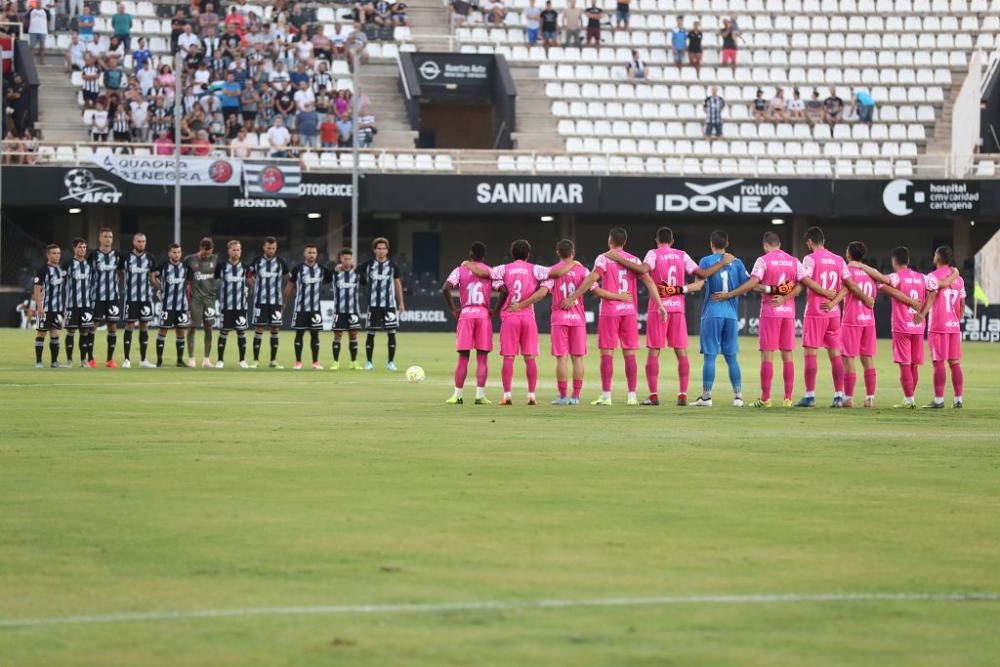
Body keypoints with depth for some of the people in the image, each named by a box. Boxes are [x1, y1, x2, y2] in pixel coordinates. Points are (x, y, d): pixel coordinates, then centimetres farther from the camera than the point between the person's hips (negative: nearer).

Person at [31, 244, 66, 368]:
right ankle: (38, 362, 4)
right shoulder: (43, 270, -8)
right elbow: (37, 290, -12)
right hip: (44, 308, -6)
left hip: (58, 309, 6)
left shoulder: (62, 270, 12)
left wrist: (64, 306, 16)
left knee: (55, 334, 5)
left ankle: (55, 362, 8)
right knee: (41, 333, -1)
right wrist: (39, 306, -20)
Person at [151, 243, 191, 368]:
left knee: (180, 332, 6)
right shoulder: (163, 266, -5)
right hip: (167, 305, -3)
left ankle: (180, 360, 14)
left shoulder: (185, 267, 6)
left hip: (182, 305, 3)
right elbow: (153, 277, 4)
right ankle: (159, 360, 5)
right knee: (163, 331, -1)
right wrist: (160, 288, 2)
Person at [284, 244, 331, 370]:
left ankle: (316, 362, 11)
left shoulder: (321, 270, 4)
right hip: (300, 308, -2)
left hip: (316, 308, 2)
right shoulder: (298, 269, -3)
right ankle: (298, 362, 7)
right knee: (299, 333, 1)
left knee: (315, 334, 5)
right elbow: (289, 287, 3)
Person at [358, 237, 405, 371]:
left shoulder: (392, 266, 3)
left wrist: (401, 303, 8)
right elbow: (356, 271, 16)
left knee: (391, 333, -1)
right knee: (371, 333, 3)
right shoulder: (368, 265, 1)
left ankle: (391, 363, 7)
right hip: (373, 305, 0)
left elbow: (398, 284, 9)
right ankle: (368, 362, 11)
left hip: (390, 305, 0)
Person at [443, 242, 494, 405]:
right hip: (484, 314, 0)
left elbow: (445, 288, -8)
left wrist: (453, 310, 1)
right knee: (482, 358, 2)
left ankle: (458, 395, 5)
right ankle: (480, 395, -2)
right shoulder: (490, 271, 5)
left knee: (463, 358, 5)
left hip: (465, 314, 0)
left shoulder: (460, 270, 4)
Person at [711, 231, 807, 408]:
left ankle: (765, 398, -5)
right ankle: (788, 398, 6)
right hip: (789, 312, 4)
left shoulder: (763, 260, -4)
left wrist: (728, 294, -9)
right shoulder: (794, 261, 9)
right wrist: (784, 298, -5)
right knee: (787, 355, 7)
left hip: (770, 312, -4)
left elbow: (752, 283, -13)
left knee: (767, 354, -2)